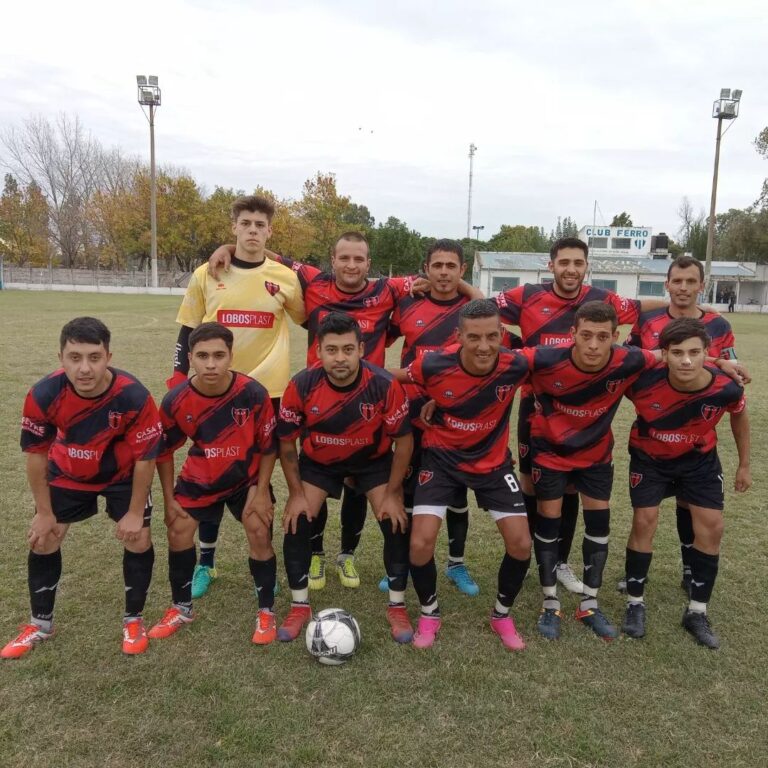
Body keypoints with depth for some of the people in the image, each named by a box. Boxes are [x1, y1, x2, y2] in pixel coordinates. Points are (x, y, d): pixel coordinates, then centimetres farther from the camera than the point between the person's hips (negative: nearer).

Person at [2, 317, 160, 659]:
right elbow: (36, 453, -14)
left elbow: (145, 457, -21)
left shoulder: (134, 396, -35)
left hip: (123, 475, -2)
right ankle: (40, 624, 28)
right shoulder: (43, 395, -30)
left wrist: (135, 513, -14)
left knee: (138, 539, -6)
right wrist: (44, 512, -6)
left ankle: (133, 621, 17)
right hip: (68, 474, 2)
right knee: (43, 539, 5)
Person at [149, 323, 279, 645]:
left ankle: (266, 613, 13)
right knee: (178, 532, 0)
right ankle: (181, 609, 23)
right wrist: (169, 499, -2)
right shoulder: (176, 400, -21)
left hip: (247, 478, -2)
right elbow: (164, 451, -4)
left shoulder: (253, 394, -27)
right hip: (199, 478, 2)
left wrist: (261, 491, -12)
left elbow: (268, 446, -12)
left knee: (260, 534, -7)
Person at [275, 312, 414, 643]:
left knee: (396, 523, -12)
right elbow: (287, 443, -12)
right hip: (318, 461, 1)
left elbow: (403, 440, -15)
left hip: (374, 460, -1)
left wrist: (392, 494, -14)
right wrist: (296, 493, -12)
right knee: (296, 523, -10)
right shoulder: (301, 386, -27)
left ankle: (397, 607, 9)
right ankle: (300, 606, 11)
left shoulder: (385, 385, -29)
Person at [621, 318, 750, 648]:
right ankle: (635, 604, 11)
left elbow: (739, 416, -2)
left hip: (699, 459, 2)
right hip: (649, 457, -2)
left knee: (712, 526, -2)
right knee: (644, 521, -8)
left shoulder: (726, 388, -27)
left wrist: (744, 465, 7)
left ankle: (697, 612, 15)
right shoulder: (643, 381, -35)